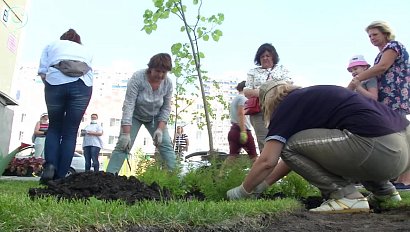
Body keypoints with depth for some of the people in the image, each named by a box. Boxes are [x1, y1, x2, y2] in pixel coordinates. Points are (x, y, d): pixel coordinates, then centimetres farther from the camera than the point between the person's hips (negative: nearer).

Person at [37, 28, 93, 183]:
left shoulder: (52, 45, 29)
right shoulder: (85, 50, 34)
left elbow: (42, 72, 15)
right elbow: (89, 72, 18)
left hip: (56, 82, 0)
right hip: (82, 85, 1)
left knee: (54, 127, 16)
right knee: (70, 132, 5)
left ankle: (50, 165, -4)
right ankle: (60, 176, 0)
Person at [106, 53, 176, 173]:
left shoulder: (168, 83, -18)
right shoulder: (137, 77, -29)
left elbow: (166, 108, -10)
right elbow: (128, 105, -33)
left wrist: (160, 129, -21)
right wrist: (126, 134, -37)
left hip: (155, 117, 3)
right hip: (134, 116, -3)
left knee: (166, 145, -8)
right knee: (123, 145, -15)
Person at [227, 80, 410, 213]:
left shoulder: (286, 106, 2)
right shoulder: (311, 98, 27)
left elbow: (267, 161, -4)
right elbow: (298, 154, 32)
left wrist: (241, 192, 12)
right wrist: (262, 185, 34)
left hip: (380, 150, -10)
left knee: (289, 146, -1)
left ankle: (346, 197, -1)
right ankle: (384, 190, 26)